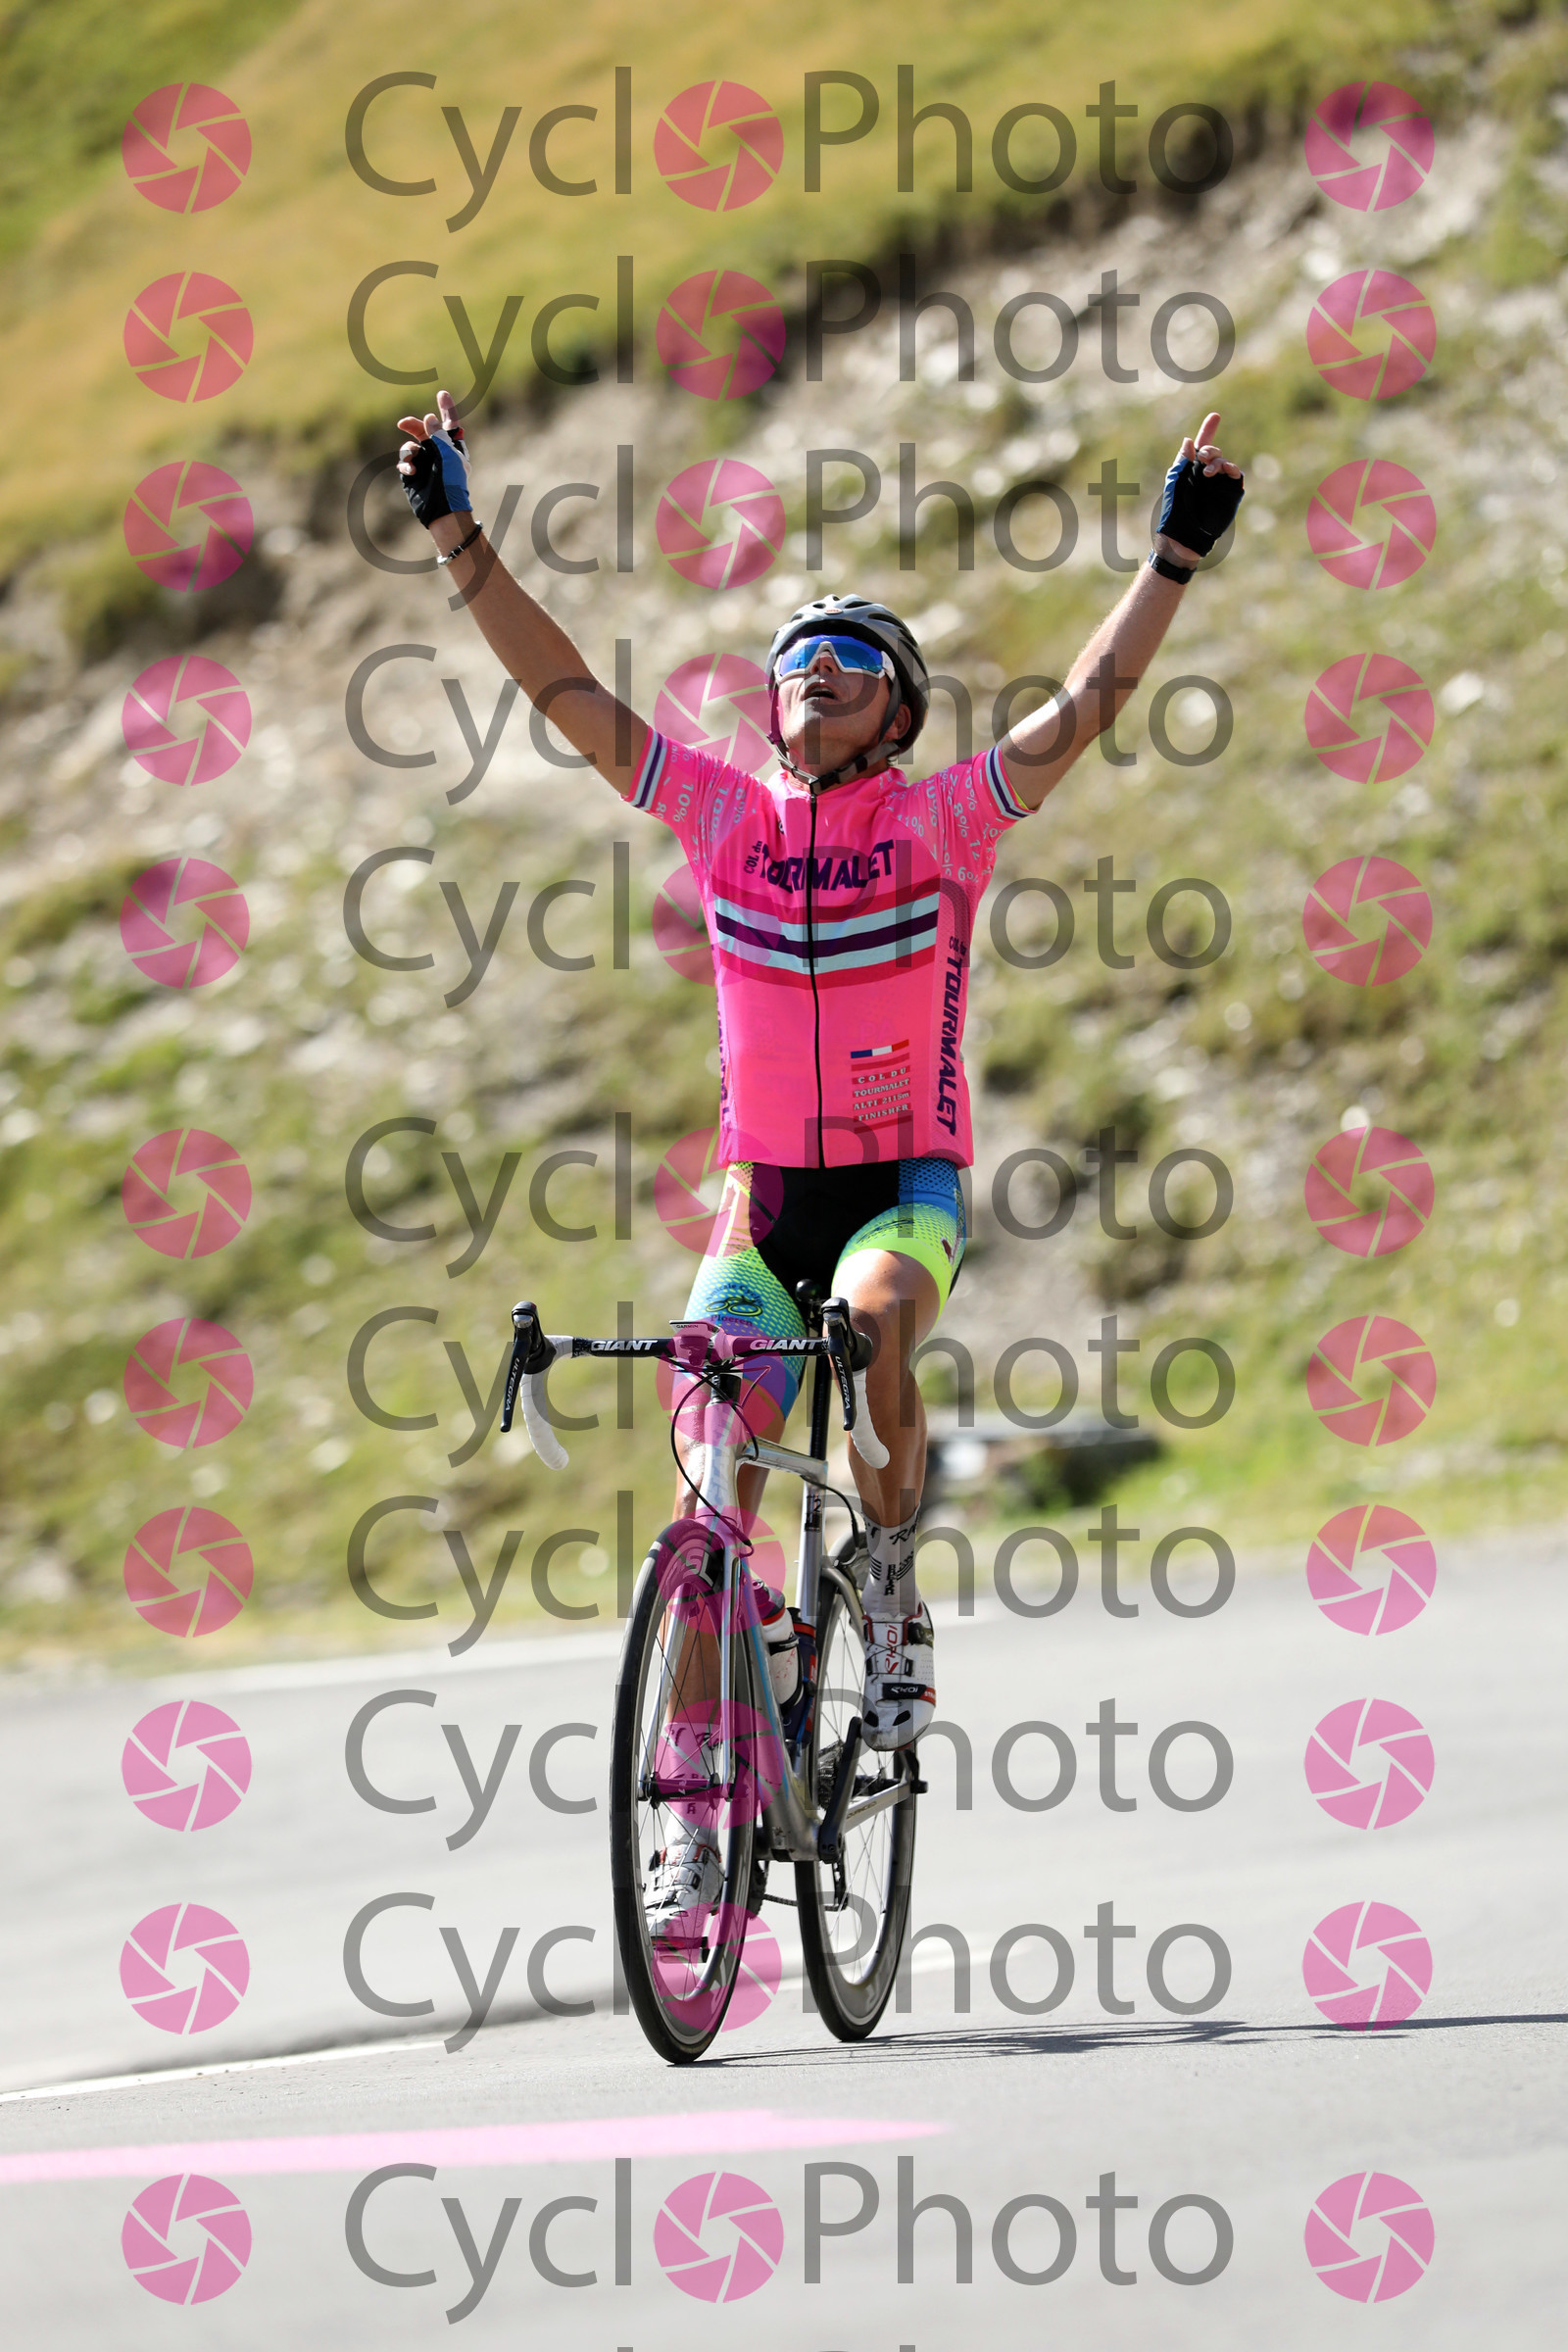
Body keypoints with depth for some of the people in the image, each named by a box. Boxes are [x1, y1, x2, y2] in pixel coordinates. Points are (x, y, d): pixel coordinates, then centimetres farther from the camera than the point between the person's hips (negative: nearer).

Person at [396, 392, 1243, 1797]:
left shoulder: (942, 822, -3)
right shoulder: (728, 815, 3)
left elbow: (1083, 709, -12)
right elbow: (568, 693, 0)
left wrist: (1178, 556, -21)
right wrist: (459, 537, -6)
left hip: (907, 1189, -2)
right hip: (764, 1193, 2)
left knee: (868, 1317, -36)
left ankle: (893, 1577, -11)